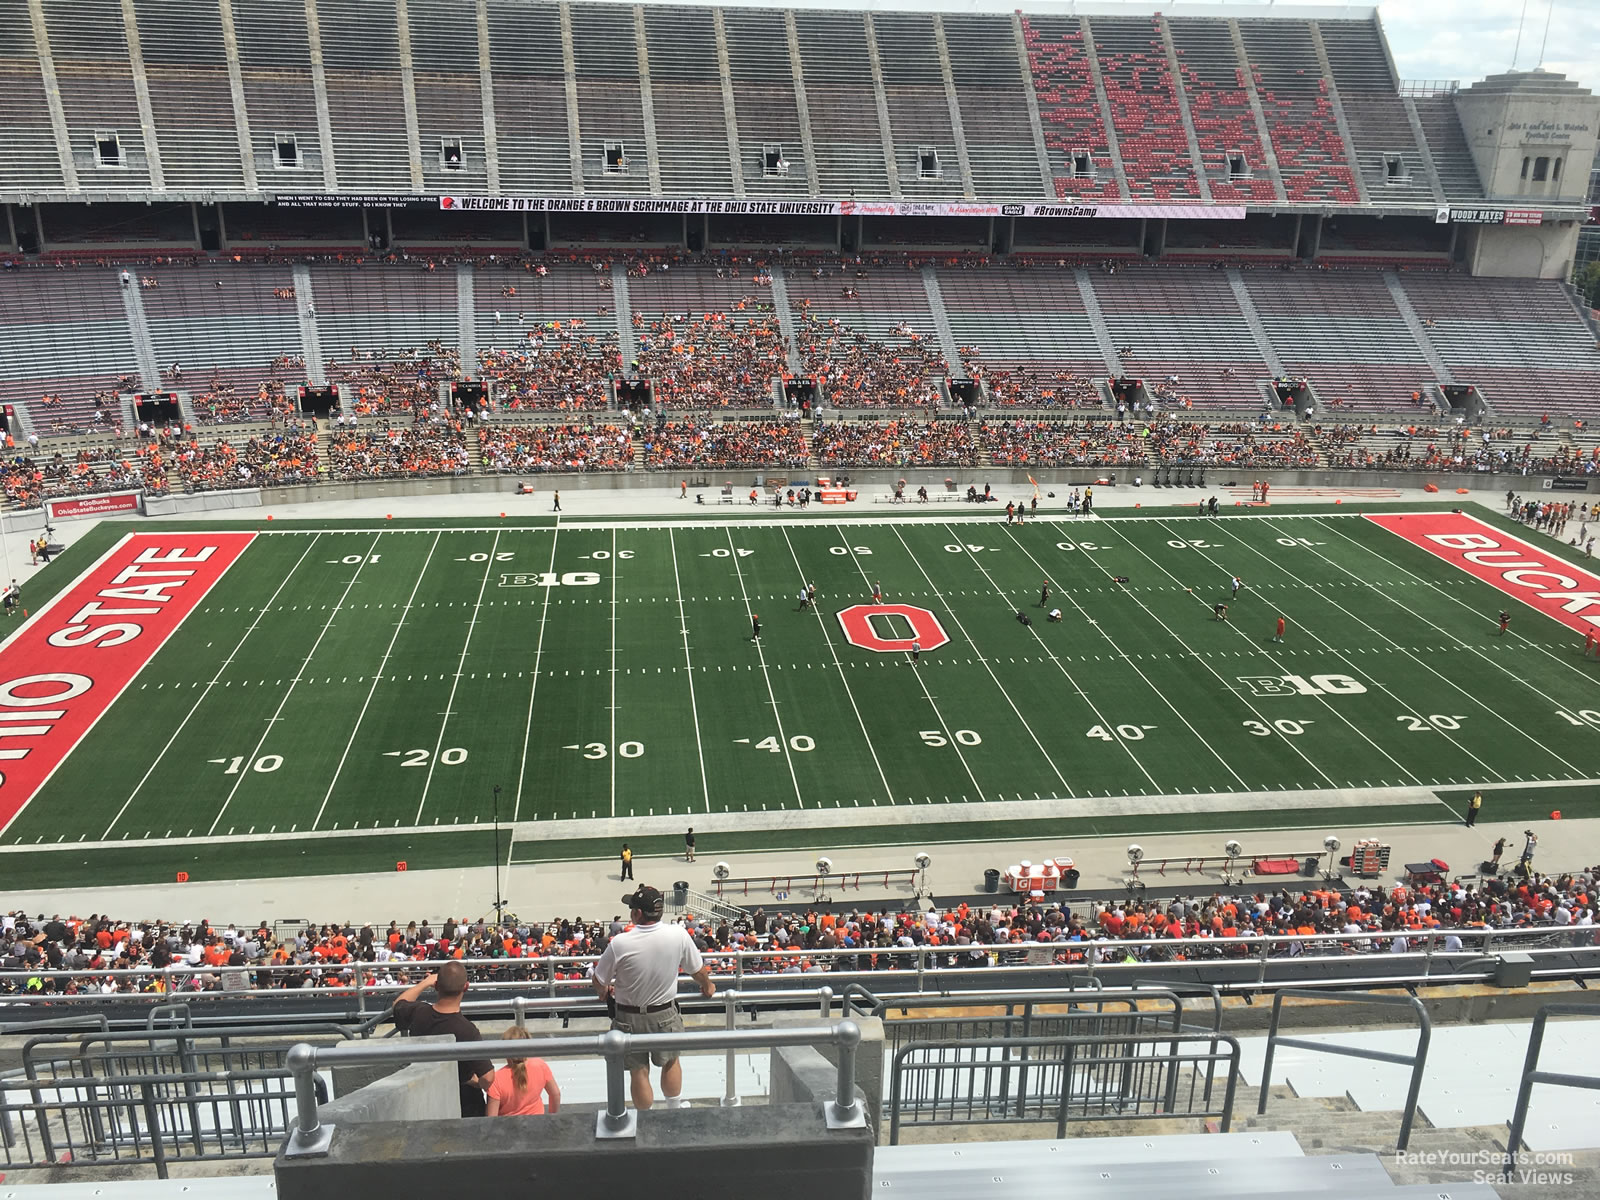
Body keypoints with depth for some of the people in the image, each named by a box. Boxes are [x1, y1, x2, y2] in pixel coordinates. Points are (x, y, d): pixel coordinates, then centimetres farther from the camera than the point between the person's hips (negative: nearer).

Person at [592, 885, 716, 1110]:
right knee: (671, 1062, 26)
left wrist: (604, 991, 15)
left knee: (639, 1072, 17)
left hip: (630, 1018, -1)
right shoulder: (679, 935, -19)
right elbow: (698, 970, -3)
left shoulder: (619, 944, -24)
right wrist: (707, 986, 20)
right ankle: (675, 1110, 42)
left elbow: (599, 983, -9)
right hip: (665, 1015, 2)